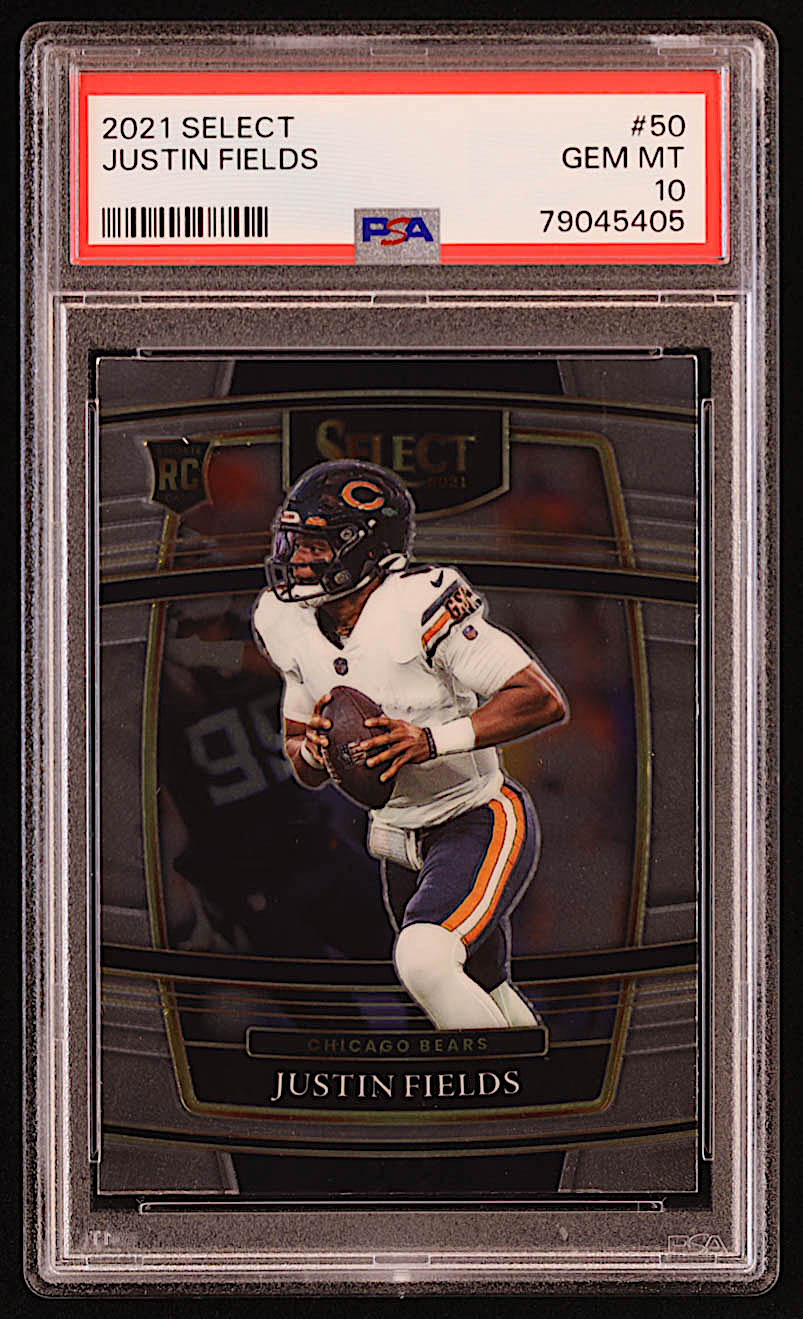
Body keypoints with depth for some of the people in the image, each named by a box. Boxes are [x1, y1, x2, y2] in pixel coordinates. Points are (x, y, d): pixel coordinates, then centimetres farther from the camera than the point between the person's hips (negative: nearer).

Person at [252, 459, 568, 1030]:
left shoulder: (420, 607, -23)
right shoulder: (293, 628, -1)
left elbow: (545, 701, -25)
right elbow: (305, 771, 9)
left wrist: (431, 740, -32)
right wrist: (313, 749, -16)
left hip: (482, 824, -8)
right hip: (399, 843, 8)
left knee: (424, 962, -30)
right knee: (484, 997, 21)